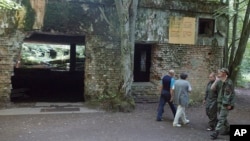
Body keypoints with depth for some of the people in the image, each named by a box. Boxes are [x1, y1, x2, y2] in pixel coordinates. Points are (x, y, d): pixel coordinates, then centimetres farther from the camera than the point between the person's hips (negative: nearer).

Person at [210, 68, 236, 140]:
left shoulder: (229, 82, -14)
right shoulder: (219, 81, 5)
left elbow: (232, 94, -11)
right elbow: (212, 88, -3)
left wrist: (230, 104, -13)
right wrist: (216, 80, -8)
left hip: (226, 104, -7)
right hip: (220, 102, 7)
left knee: (221, 118, -7)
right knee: (223, 118, 16)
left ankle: (216, 133, -6)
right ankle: (228, 130, 32)